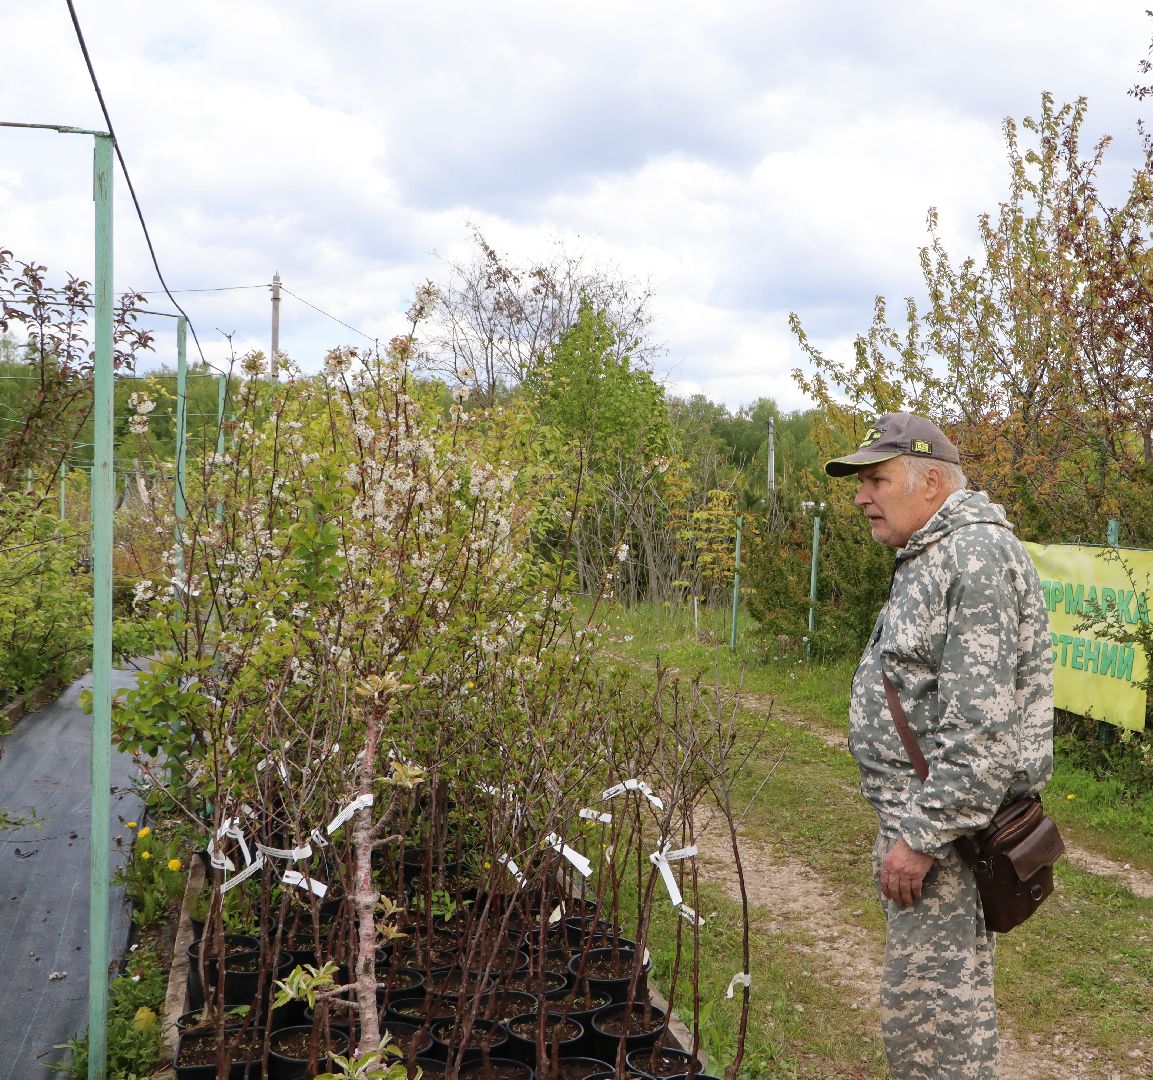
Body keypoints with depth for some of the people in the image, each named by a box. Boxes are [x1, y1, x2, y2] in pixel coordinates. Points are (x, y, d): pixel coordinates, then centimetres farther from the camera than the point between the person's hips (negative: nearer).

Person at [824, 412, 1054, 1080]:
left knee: (929, 1004, -5)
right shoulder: (936, 556, 16)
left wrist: (923, 835, -23)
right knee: (946, 992, 19)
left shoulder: (978, 554, -18)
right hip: (921, 806, 10)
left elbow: (980, 725, -25)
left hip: (946, 821, -10)